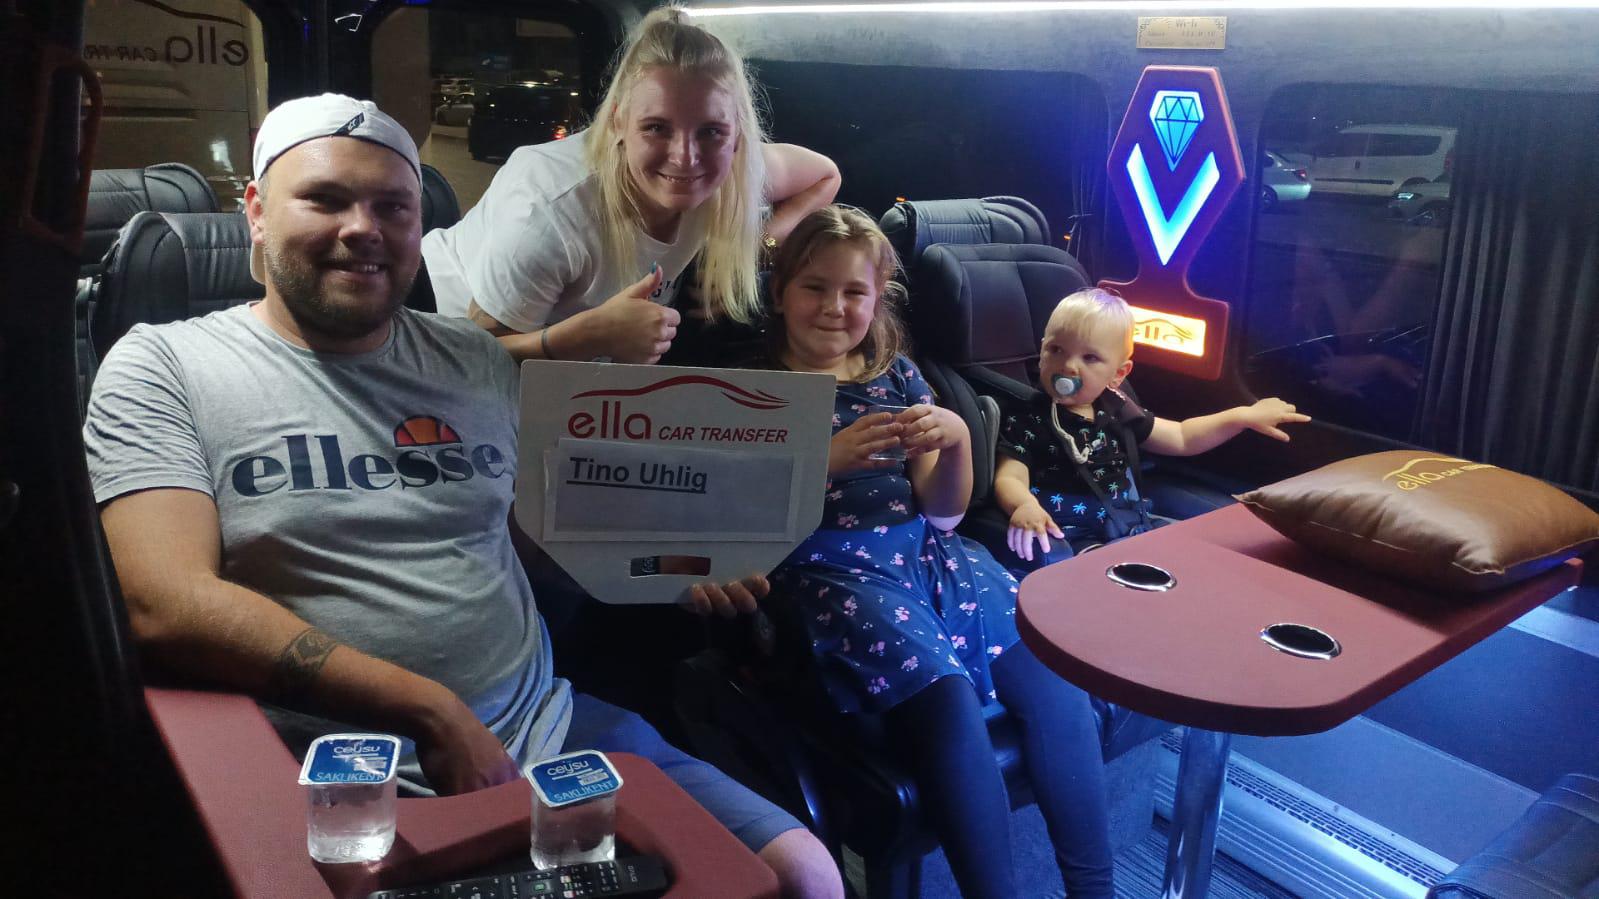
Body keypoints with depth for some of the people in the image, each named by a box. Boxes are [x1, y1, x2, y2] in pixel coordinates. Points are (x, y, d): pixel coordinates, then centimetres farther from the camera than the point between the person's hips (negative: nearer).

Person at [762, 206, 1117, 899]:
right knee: (944, 697, -30)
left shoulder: (895, 375, 14)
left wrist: (957, 442, -12)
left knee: (1052, 672, -17)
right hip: (830, 575, -4)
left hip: (926, 557, 5)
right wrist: (825, 461, -22)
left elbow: (942, 513, 10)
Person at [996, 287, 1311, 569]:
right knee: (1046, 557, -36)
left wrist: (1244, 416, 17)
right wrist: (1024, 505, -38)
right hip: (1061, 536, -6)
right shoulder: (1027, 420, -2)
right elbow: (1009, 479, -13)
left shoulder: (1116, 410, 13)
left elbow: (1181, 438, 25)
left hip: (1125, 530, 6)